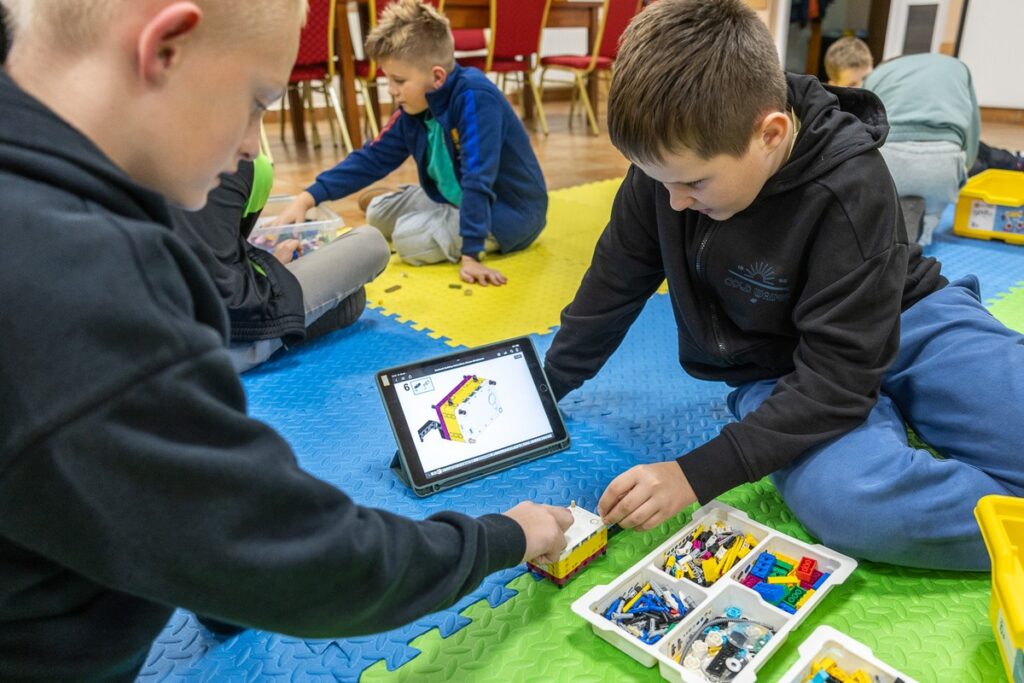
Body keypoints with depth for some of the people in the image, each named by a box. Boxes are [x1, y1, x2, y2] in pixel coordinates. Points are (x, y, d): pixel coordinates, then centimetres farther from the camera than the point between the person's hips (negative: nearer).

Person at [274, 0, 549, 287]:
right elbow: (371, 158, 1)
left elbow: (478, 179, -34)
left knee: (409, 237, -24)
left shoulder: (474, 98, -28)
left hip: (510, 210, -9)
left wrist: (469, 254, -39)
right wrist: (308, 198, -7)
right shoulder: (414, 108, -4)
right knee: (378, 213, 15)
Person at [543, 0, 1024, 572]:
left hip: (903, 324, -1)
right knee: (847, 501, -32)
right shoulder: (670, 162, -14)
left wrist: (698, 474, -32)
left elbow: (837, 378, -27)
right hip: (777, 369, 2)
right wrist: (538, 392, 8)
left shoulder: (849, 185, -26)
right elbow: (614, 288, 0)